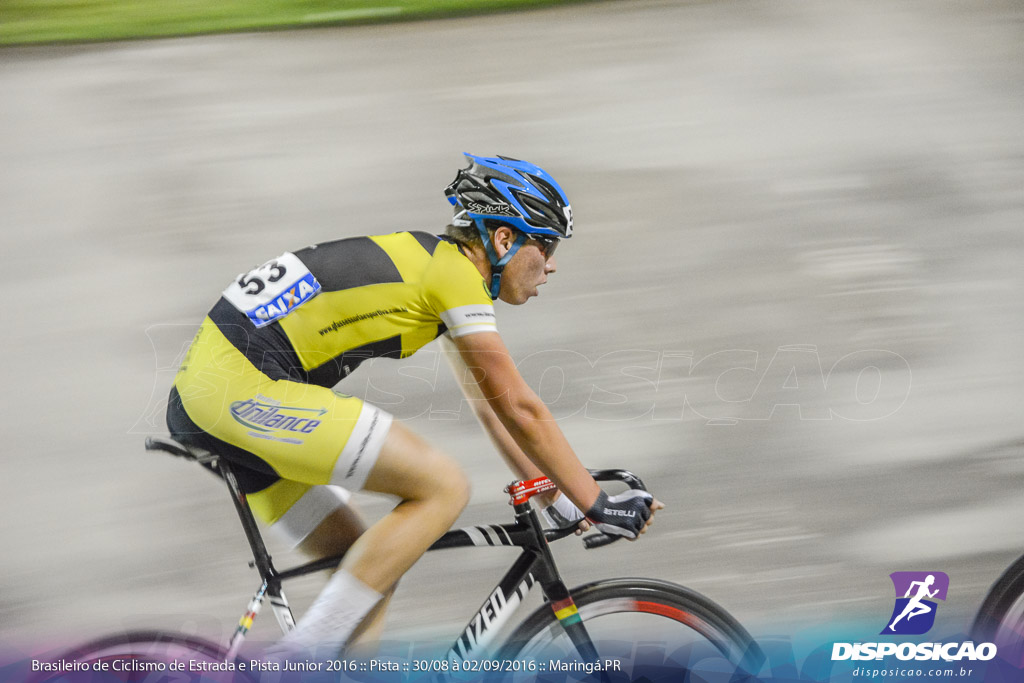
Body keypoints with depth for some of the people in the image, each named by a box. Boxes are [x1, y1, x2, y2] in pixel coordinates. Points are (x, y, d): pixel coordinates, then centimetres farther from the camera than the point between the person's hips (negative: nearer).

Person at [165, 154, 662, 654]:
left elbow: (487, 406, 26)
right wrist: (598, 506, 0)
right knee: (443, 487, -10)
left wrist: (559, 498, 27)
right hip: (244, 387, -10)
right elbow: (520, 411, -7)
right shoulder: (456, 273, -8)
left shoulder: (434, 263, 20)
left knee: (369, 567, 12)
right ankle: (298, 665, -12)